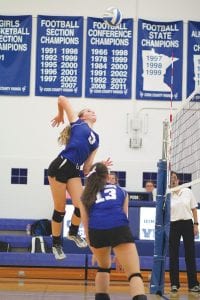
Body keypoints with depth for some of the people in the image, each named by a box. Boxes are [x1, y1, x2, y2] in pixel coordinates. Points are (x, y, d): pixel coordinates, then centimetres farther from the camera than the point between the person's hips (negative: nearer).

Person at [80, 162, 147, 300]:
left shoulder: (86, 195, 30)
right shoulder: (121, 191, 31)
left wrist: (93, 249, 38)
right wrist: (119, 253, 40)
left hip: (96, 230, 2)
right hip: (119, 228, -2)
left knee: (103, 267, 29)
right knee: (135, 274, -8)